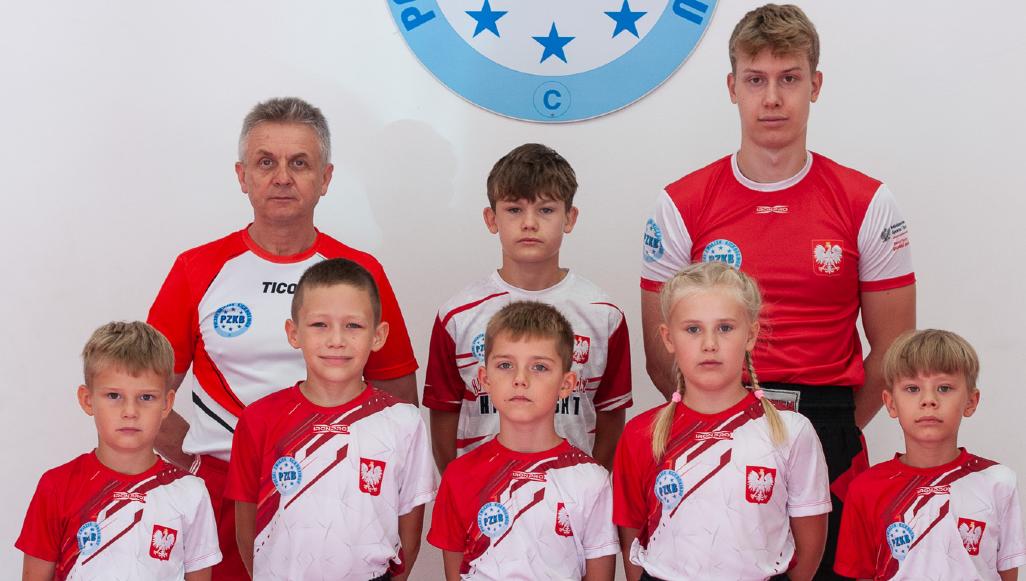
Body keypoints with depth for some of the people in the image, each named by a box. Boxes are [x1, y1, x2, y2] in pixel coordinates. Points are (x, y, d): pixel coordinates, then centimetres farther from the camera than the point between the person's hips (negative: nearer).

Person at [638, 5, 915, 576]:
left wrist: (835, 431, 1)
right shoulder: (682, 206, 1)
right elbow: (661, 353, 3)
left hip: (828, 444, 0)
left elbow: (892, 351, 4)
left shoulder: (869, 204, 1)